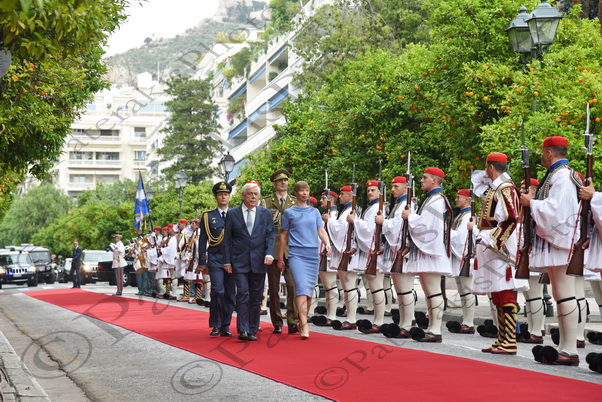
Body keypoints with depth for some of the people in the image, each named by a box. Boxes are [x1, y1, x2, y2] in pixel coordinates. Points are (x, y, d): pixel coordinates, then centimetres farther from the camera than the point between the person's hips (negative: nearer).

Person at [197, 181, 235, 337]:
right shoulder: (208, 216, 7)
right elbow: (202, 241, 7)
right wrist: (202, 263, 2)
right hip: (215, 259, -2)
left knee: (230, 294, 3)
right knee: (218, 291, -13)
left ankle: (225, 326, 11)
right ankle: (216, 325, -2)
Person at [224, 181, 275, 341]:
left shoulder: (265, 213, 10)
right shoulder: (232, 214, 6)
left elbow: (271, 235, 4)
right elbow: (227, 239, 5)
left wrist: (269, 254, -13)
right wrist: (227, 261, -1)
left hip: (259, 262, 2)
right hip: (239, 261, -2)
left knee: (256, 297, 5)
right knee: (243, 295, -12)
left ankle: (253, 331, 11)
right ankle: (243, 330, -13)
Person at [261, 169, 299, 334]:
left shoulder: (295, 202, 13)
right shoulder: (266, 202, 9)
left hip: (291, 250, 0)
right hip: (273, 250, 0)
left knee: (293, 285, -12)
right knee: (273, 287, 4)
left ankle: (293, 321, -11)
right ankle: (277, 323, 11)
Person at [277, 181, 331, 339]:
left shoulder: (314, 212, 15)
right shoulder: (289, 212, 8)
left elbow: (321, 231, 9)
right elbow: (284, 235, 10)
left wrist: (327, 244, -11)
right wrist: (280, 258, 8)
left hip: (313, 255, 4)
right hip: (296, 254, -4)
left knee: (309, 291, 6)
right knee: (302, 288, -18)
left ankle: (302, 323, 19)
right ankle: (304, 327, -24)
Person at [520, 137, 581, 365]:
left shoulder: (562, 176, -13)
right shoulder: (555, 175, 17)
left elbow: (556, 209, -22)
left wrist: (532, 203, -11)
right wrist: (532, 200, 11)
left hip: (560, 241, -11)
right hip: (554, 241, 11)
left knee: (565, 295, -10)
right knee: (560, 295, 11)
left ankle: (570, 350, -10)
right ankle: (564, 347, 15)